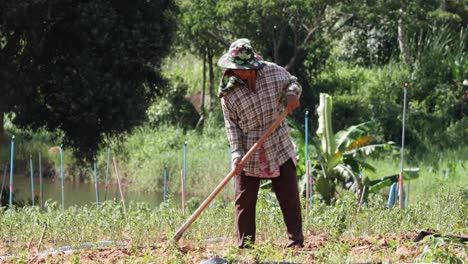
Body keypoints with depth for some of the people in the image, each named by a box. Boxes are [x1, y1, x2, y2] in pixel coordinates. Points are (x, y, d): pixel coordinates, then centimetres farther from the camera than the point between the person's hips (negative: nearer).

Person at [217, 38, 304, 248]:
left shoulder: (273, 72, -6)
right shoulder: (229, 92, -9)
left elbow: (292, 82, 13)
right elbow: (232, 125, -6)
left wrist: (292, 93, -11)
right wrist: (237, 153, -15)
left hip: (280, 148, 1)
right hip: (248, 155, -1)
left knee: (289, 196, 3)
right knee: (244, 200, 0)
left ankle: (296, 241, 11)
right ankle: (244, 245, 8)